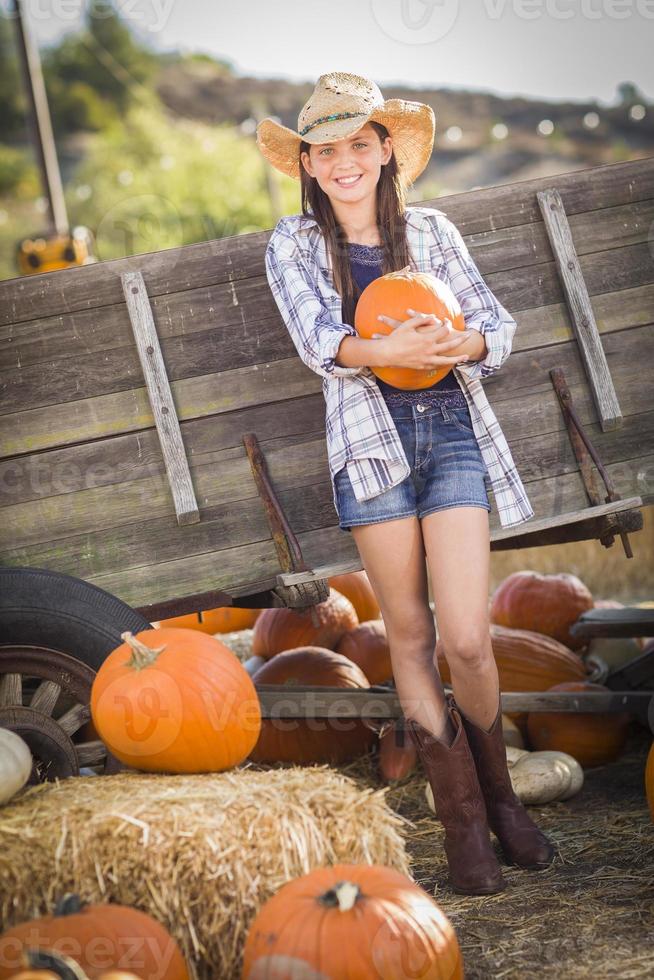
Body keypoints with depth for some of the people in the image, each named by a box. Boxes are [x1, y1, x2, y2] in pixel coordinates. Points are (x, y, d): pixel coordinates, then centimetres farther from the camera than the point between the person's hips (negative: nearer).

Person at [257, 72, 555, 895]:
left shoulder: (430, 230, 10)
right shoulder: (293, 244, 6)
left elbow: (496, 322, 5)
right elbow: (317, 340, -10)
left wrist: (464, 343, -19)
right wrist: (387, 349, -30)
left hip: (452, 434, 0)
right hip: (369, 442, 0)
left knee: (467, 640, -7)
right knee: (410, 637, 4)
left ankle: (498, 791, 20)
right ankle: (463, 821, 16)